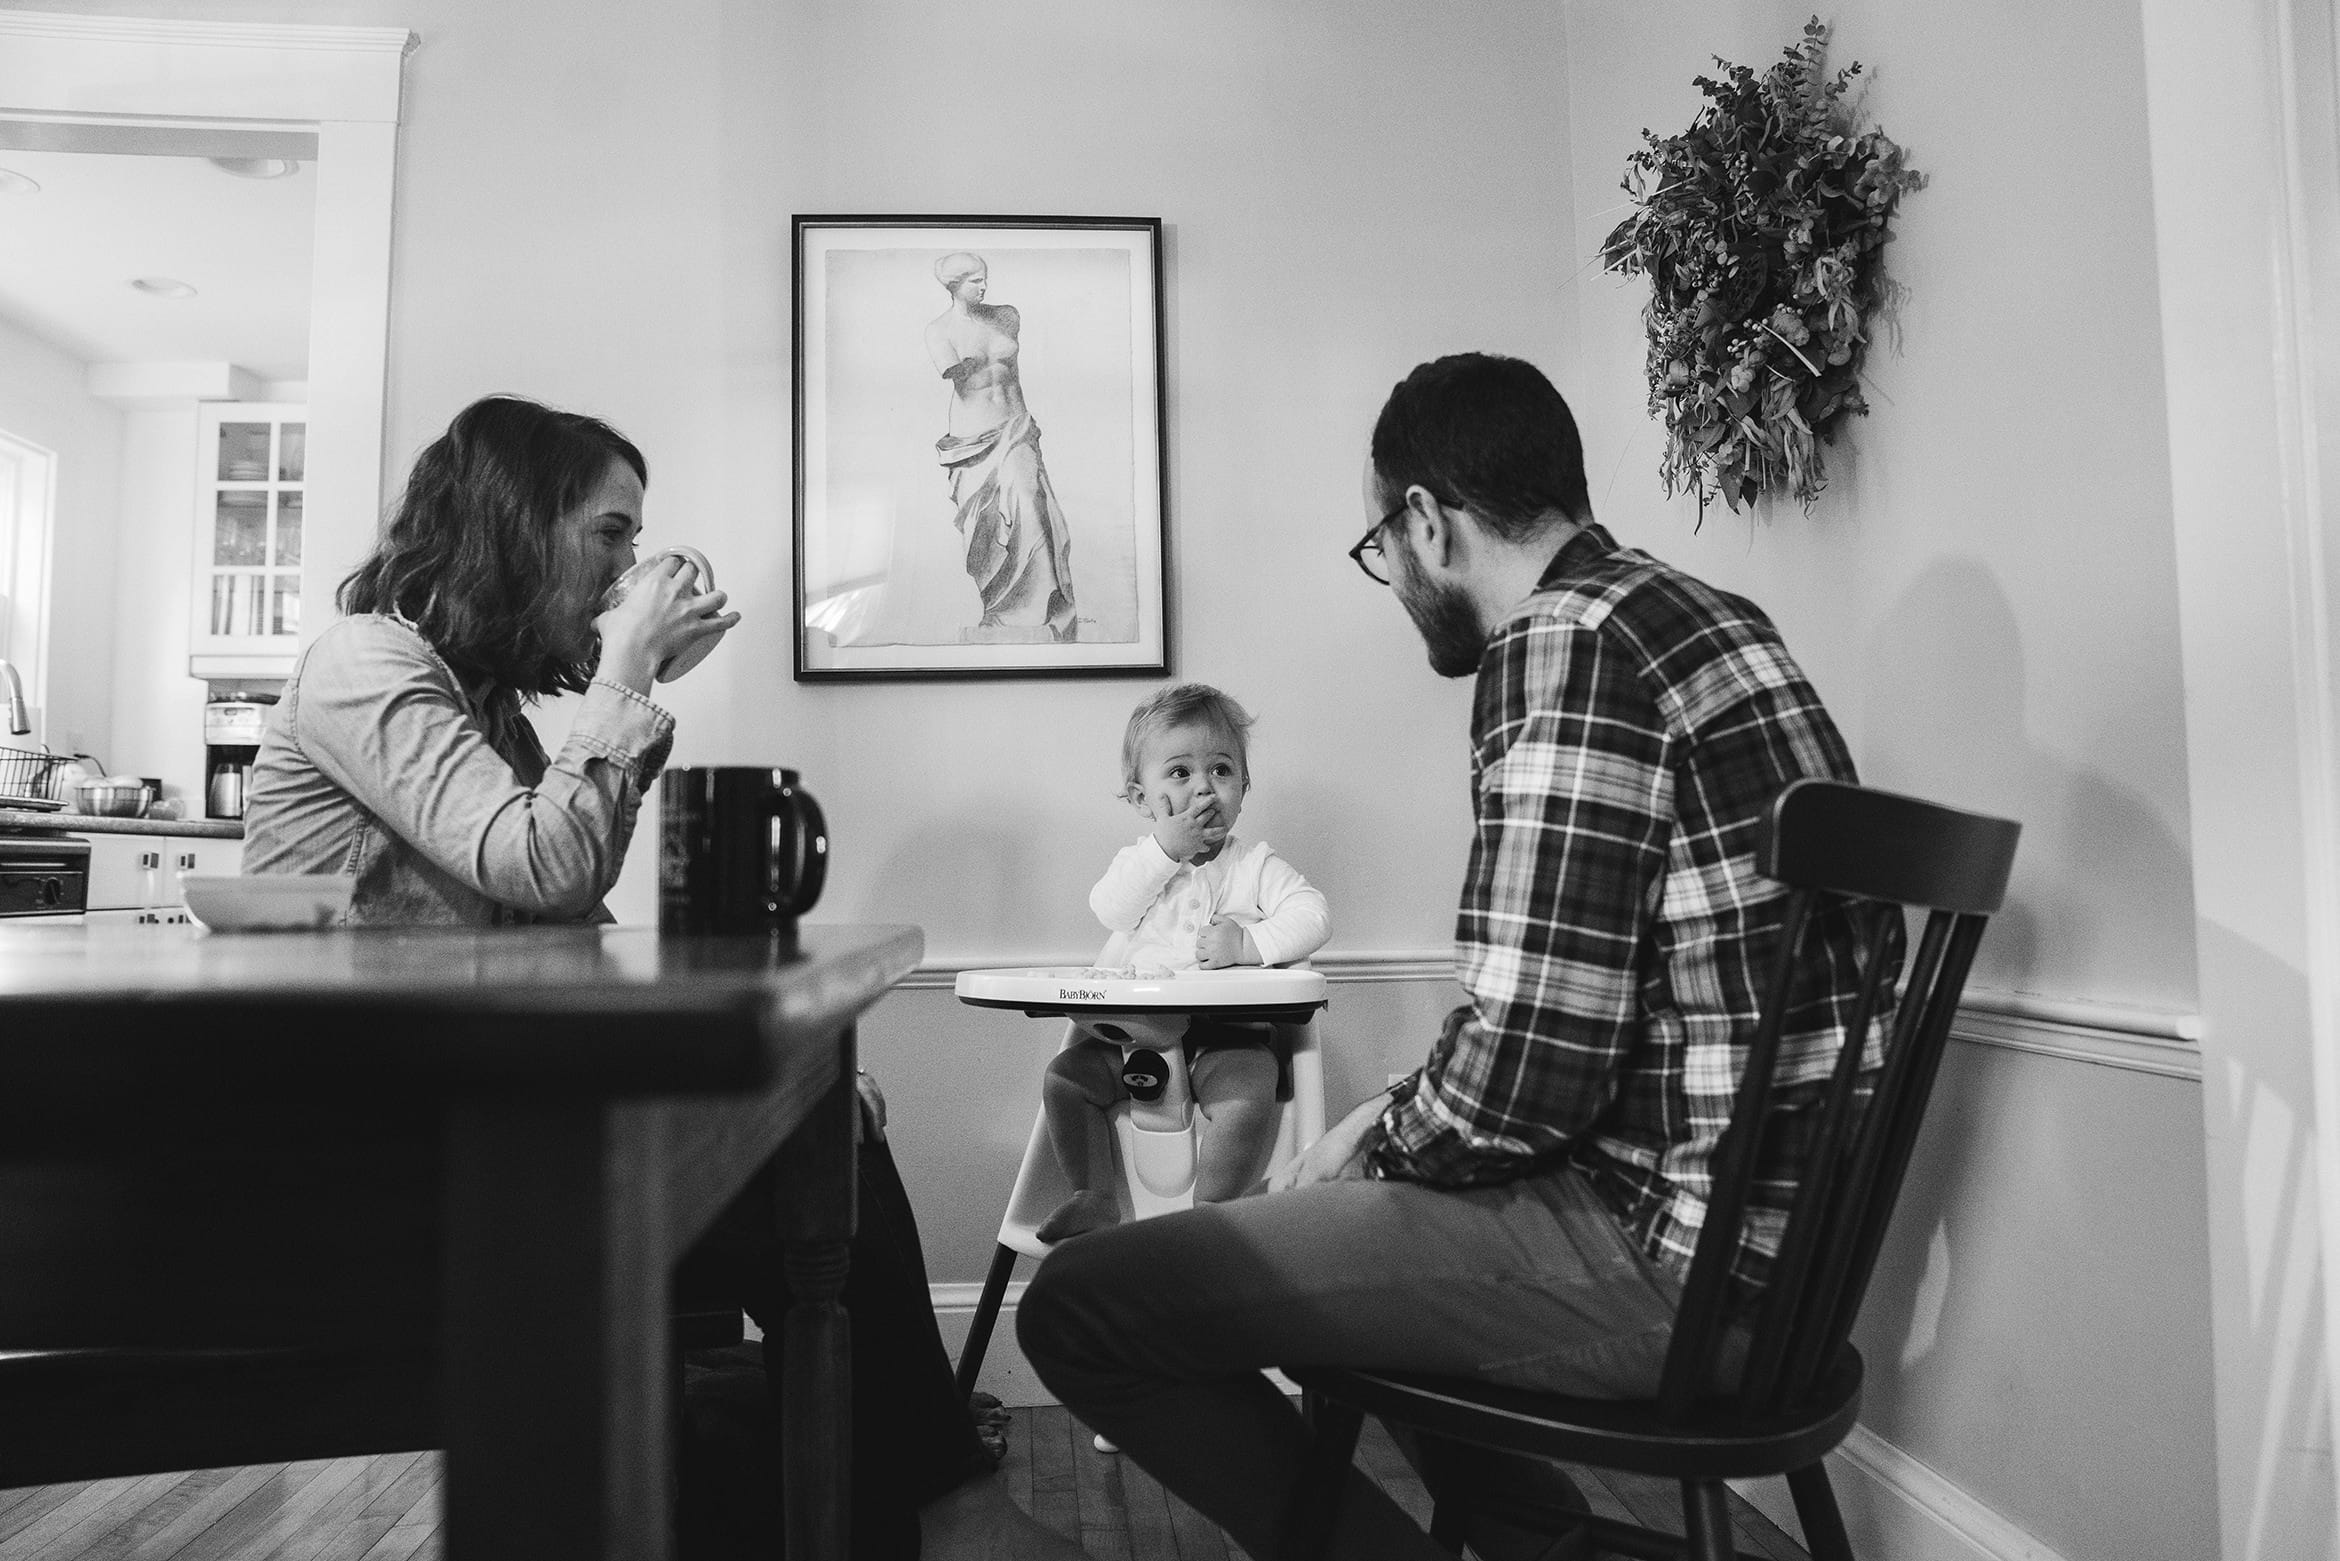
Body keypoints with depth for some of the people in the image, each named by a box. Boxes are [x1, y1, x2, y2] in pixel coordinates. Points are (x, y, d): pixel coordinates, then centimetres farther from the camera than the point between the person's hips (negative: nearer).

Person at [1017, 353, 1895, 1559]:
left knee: (1077, 1305, -11)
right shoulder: (1696, 617, 14)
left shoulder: (1566, 641, -16)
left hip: (1664, 1259, -10)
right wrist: (1392, 1124, 13)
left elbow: (1530, 1069, -22)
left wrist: (1374, 1142, -2)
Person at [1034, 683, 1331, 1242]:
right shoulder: (1139, 859, 10)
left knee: (1245, 1099, -30)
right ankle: (1093, 1199, -2)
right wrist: (1166, 849, -16)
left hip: (1227, 1033, -3)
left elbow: (1312, 916, -7)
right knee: (1065, 1075, -11)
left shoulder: (1255, 865, 5)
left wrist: (1250, 942, -20)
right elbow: (1110, 911, -10)